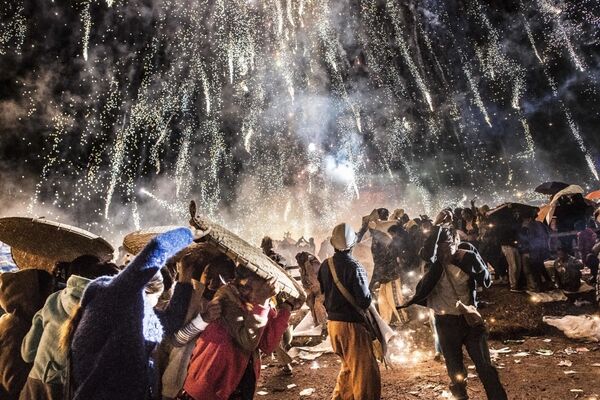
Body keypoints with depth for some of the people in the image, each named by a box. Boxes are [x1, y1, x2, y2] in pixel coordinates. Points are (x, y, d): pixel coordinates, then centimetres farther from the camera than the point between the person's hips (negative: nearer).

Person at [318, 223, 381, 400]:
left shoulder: (325, 265, -2)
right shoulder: (354, 267, -20)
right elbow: (365, 302, -20)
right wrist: (368, 293, 0)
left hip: (332, 323, 7)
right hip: (352, 325, -7)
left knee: (349, 365, 26)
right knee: (365, 371, 5)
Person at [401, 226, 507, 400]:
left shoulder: (468, 258, -7)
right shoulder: (435, 261, -9)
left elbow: (486, 282, -3)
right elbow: (426, 252, -31)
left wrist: (475, 262, -15)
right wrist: (439, 228, -27)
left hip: (470, 318, 0)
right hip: (446, 322, 0)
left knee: (485, 366, 2)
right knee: (455, 369, 10)